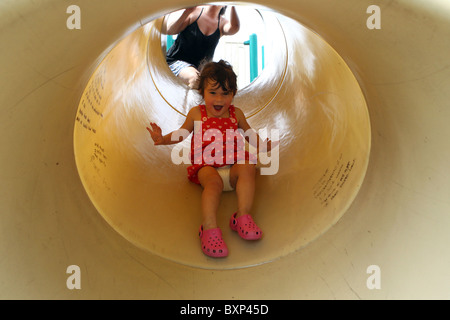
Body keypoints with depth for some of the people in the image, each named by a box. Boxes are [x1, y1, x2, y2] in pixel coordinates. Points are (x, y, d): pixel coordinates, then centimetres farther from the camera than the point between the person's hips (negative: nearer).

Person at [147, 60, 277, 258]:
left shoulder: (236, 114, 15)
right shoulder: (196, 113, 11)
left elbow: (249, 133, 28)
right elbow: (183, 133, 23)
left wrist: (262, 145, 9)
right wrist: (163, 139, 7)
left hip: (233, 167, 3)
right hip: (207, 167, -2)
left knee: (248, 168, -30)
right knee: (213, 182, -36)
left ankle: (243, 216, -34)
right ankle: (209, 228, -48)